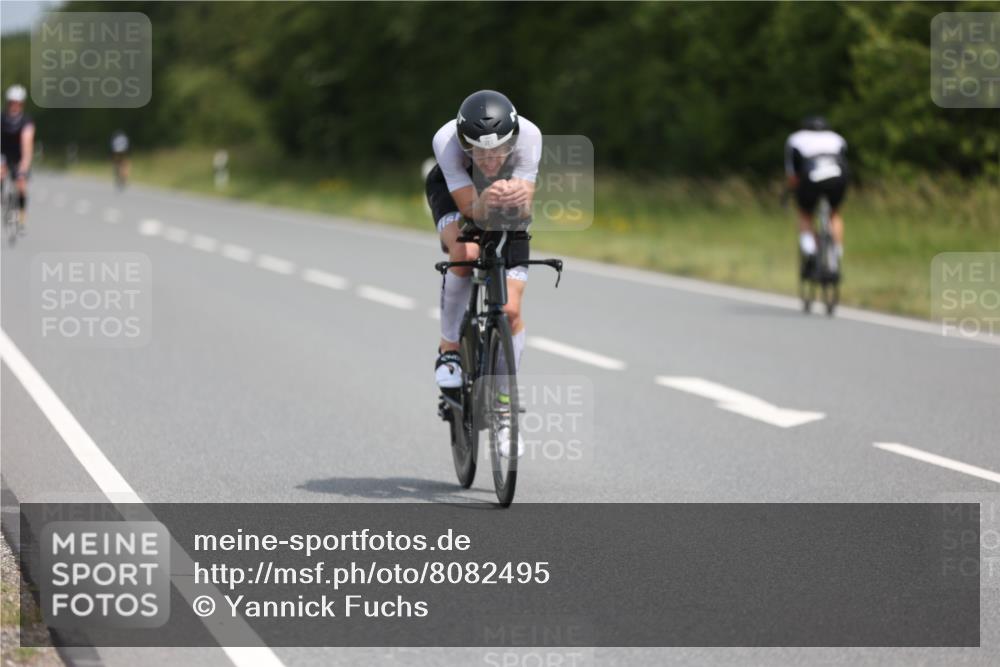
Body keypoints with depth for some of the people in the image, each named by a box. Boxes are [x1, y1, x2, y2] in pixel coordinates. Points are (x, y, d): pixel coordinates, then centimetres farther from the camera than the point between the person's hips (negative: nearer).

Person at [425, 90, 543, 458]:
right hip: (453, 192, -1)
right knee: (465, 253, -34)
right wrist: (484, 203, -60)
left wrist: (518, 200, -59)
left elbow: (526, 210, -37)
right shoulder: (446, 141, -39)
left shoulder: (528, 136, -37)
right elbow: (471, 210, -38)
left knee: (510, 309, -8)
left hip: (509, 206, 1)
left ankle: (505, 406, 10)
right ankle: (449, 350, -10)